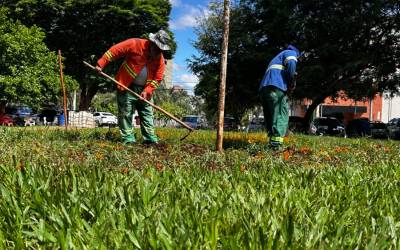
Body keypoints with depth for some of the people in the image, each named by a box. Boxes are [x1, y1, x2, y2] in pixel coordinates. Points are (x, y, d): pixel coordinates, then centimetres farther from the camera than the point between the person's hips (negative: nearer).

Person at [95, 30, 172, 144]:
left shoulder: (160, 59, -2)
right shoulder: (135, 44, -15)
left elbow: (157, 78, -1)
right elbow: (114, 50, -14)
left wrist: (147, 91, -15)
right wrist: (101, 64, -19)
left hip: (144, 90, 5)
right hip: (127, 87, -4)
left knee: (147, 114, 6)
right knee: (126, 113, -4)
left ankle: (150, 139, 11)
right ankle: (128, 138, 1)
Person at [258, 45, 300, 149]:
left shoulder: (276, 58, 40)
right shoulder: (291, 53, 16)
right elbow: (291, 64, -8)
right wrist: (292, 83, -3)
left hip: (263, 87, 8)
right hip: (276, 87, -8)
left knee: (270, 117, 9)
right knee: (281, 115, -15)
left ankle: (272, 143, 2)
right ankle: (276, 145, -27)